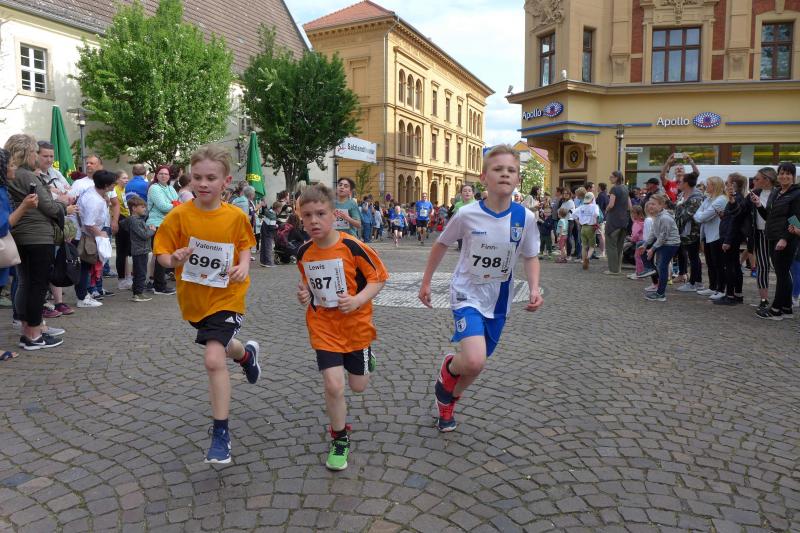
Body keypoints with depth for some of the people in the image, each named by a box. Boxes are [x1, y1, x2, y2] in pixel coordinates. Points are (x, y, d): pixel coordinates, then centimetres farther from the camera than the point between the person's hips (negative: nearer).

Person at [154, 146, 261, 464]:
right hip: (192, 298, 3)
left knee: (214, 359, -17)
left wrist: (244, 265, -12)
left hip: (225, 297, -3)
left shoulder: (236, 216, -10)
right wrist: (174, 259, -28)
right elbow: (162, 254, -7)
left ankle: (221, 434, -3)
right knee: (219, 346, 26)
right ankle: (246, 354, 63)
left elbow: (245, 244, 7)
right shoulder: (179, 216, -12)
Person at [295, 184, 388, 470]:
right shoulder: (304, 252, -4)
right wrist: (304, 293, -4)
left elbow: (378, 277, -11)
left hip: (355, 323, -2)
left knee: (358, 385, 12)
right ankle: (340, 439, 16)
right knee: (333, 385, -9)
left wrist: (358, 300, -25)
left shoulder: (352, 247, -19)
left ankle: (366, 358, 49)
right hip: (323, 326, 2)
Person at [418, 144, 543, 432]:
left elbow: (531, 256, 4)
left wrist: (534, 288, -13)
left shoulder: (525, 218, -11)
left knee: (474, 364, 14)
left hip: (498, 301, 4)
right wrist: (426, 282, 7)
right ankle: (448, 368, 13)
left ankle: (447, 402, 44)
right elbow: (441, 244, 1)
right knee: (474, 362, -24)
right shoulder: (467, 214, -16)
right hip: (467, 295, -3)